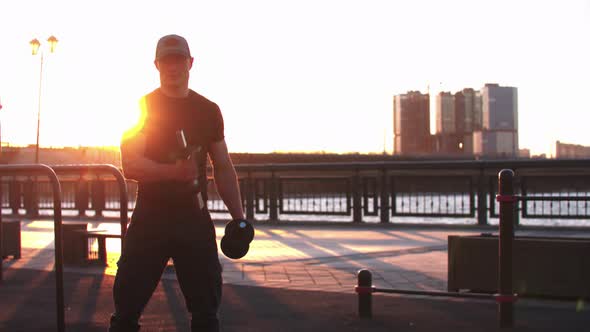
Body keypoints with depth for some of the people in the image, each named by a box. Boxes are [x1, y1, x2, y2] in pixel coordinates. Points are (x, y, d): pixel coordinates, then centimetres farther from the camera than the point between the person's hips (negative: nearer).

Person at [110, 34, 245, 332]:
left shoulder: (209, 111, 8)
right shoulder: (142, 108, 0)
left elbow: (223, 168, 12)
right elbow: (130, 166, -11)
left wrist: (238, 217, 5)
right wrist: (174, 171, -29)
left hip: (195, 218, 2)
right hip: (150, 218, -2)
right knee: (127, 308, 2)